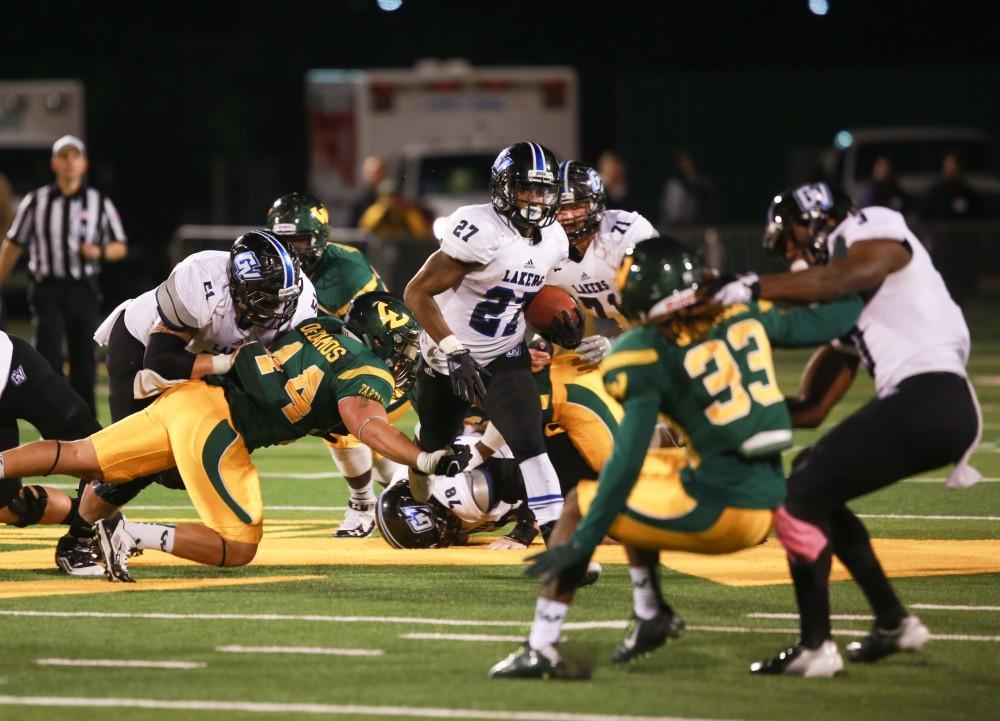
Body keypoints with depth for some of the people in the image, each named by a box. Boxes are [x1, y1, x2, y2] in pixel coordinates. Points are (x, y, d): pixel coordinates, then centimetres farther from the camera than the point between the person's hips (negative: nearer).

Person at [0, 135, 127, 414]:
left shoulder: (100, 203, 4)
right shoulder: (36, 202, 4)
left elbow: (119, 247, 10)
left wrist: (100, 252, -12)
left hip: (83, 289, 1)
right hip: (47, 288, -1)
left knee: (83, 360, 6)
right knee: (48, 352, -14)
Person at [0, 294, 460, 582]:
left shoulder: (321, 325, 16)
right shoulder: (369, 374, -5)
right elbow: (365, 423, -24)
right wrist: (428, 462, -31)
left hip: (189, 396, 8)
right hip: (213, 424, -8)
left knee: (80, 458, 13)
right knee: (239, 548, -2)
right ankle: (132, 536, -12)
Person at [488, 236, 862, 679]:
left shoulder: (648, 357, -10)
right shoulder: (743, 316, 7)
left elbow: (627, 459, -14)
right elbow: (828, 322, 14)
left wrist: (582, 541, -11)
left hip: (714, 508, -7)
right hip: (768, 503, 7)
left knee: (580, 506, 10)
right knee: (638, 489, 30)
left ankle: (541, 651, 5)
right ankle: (651, 618, 33)